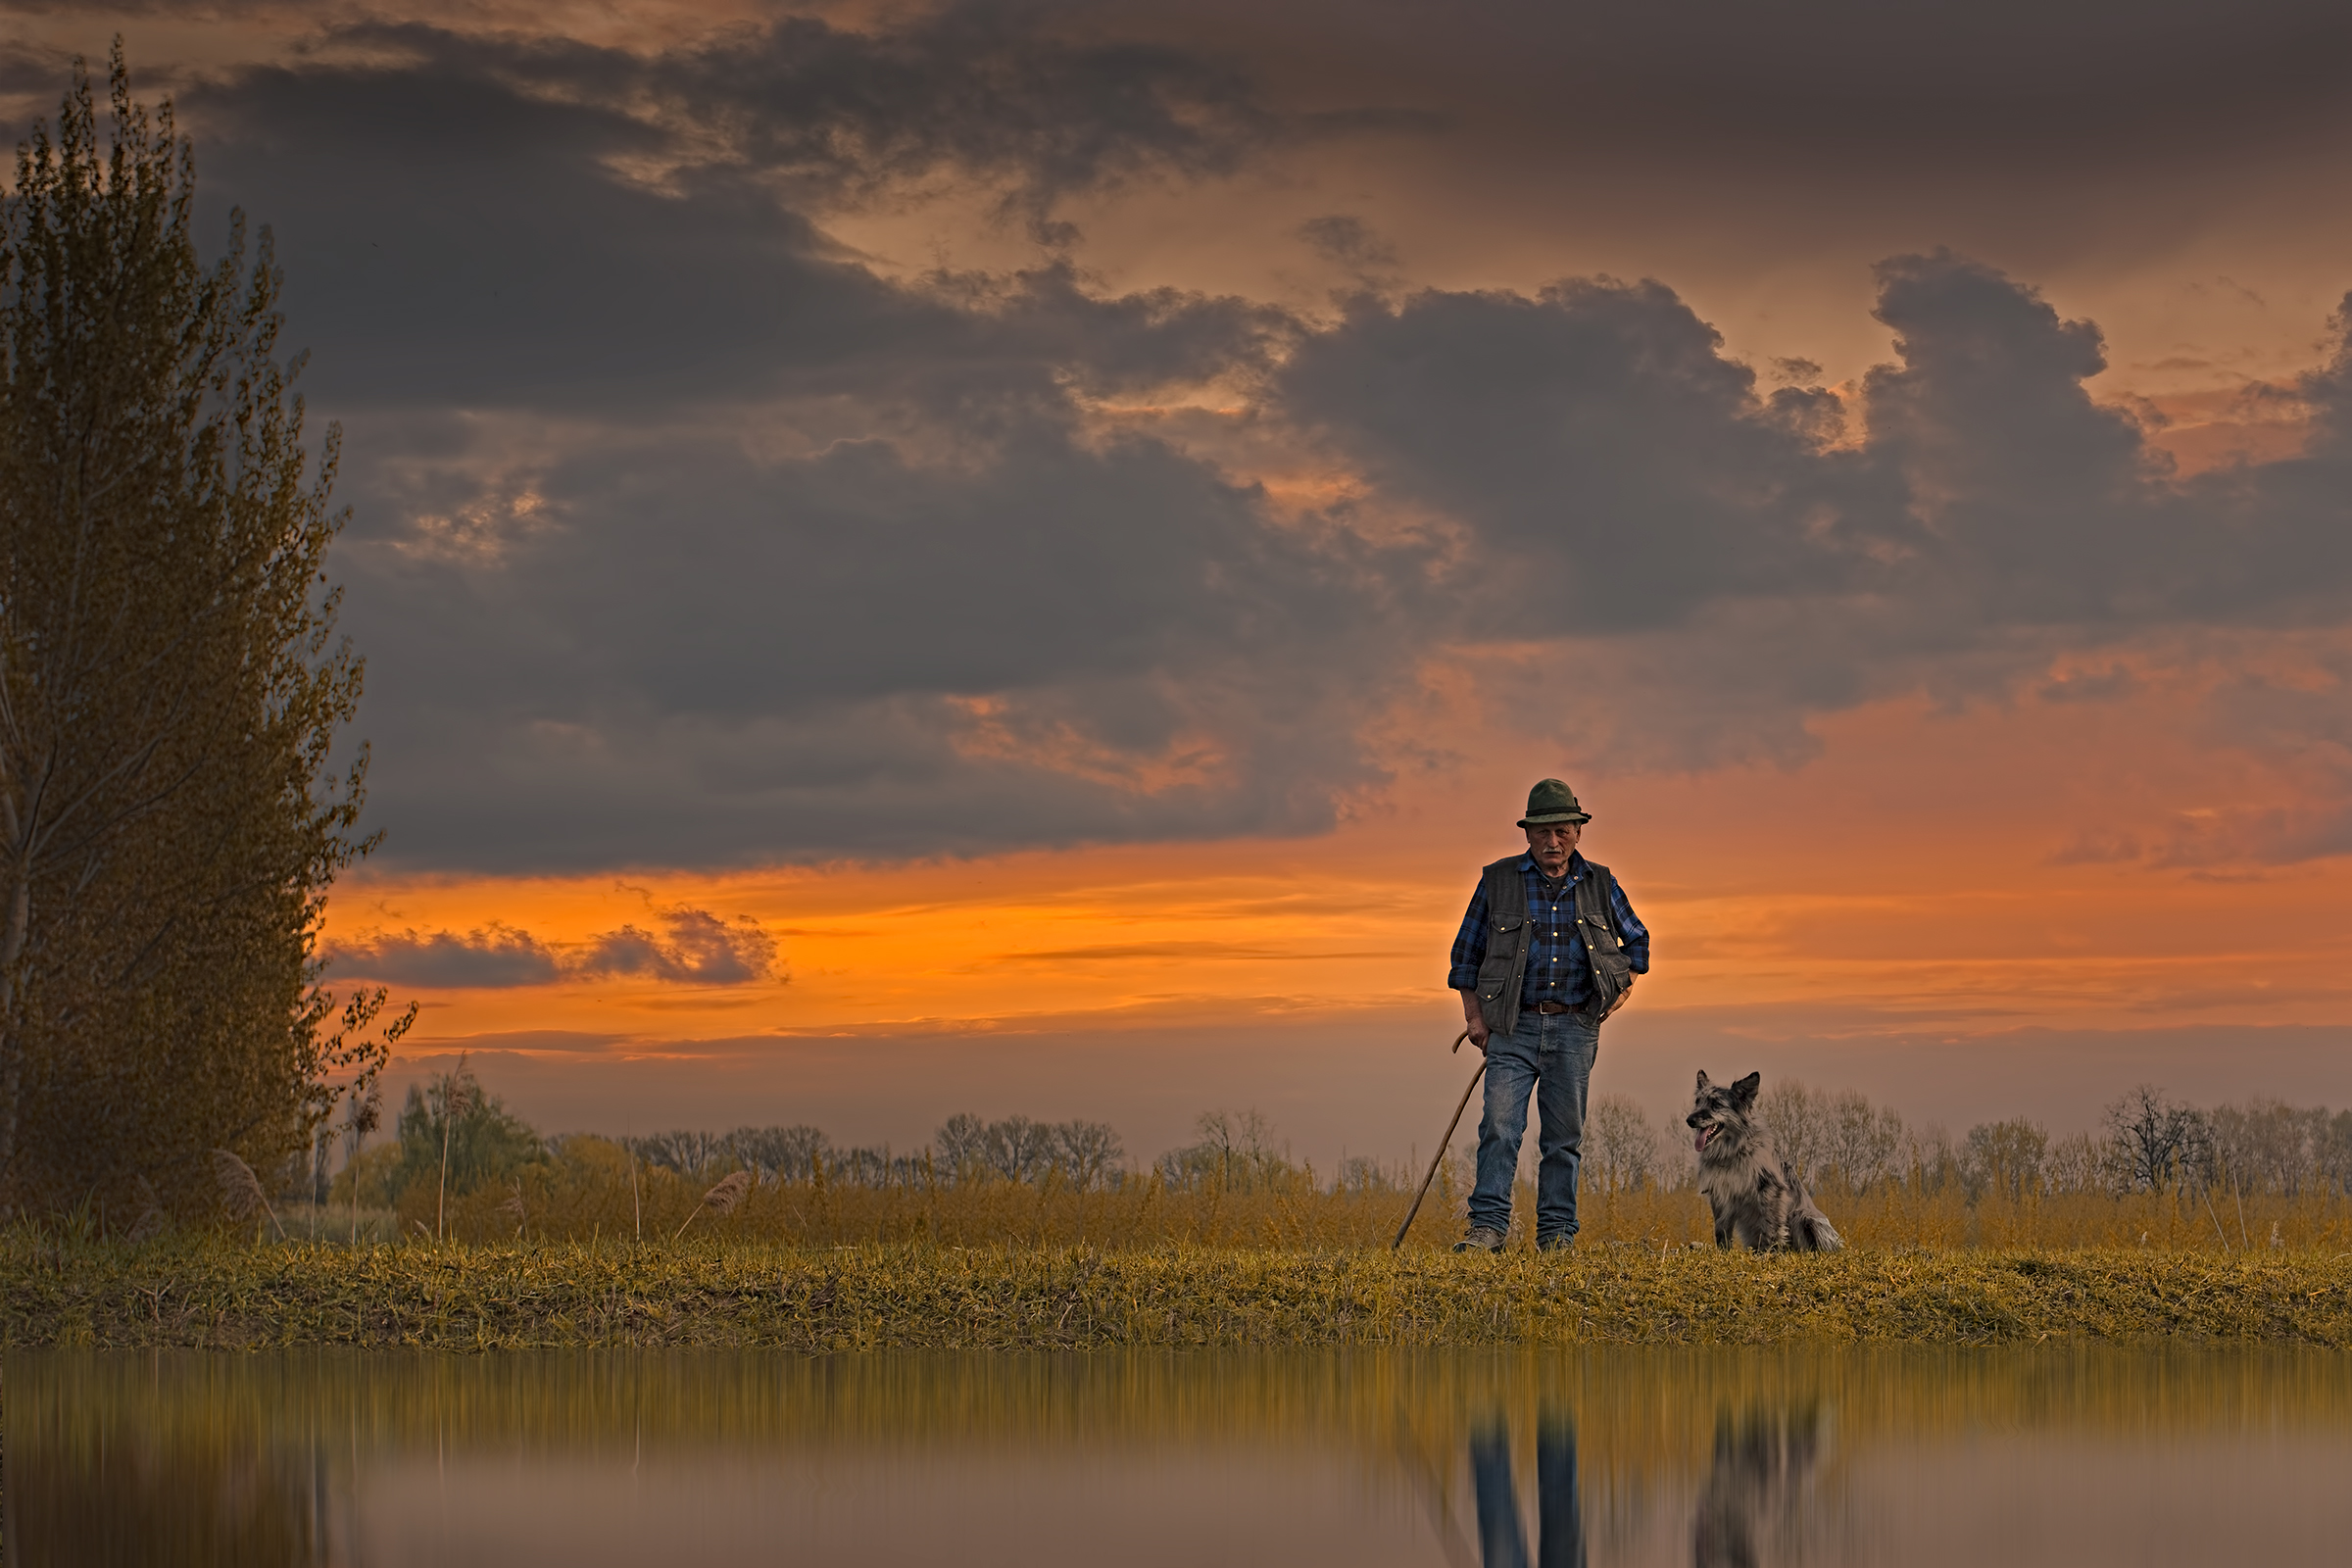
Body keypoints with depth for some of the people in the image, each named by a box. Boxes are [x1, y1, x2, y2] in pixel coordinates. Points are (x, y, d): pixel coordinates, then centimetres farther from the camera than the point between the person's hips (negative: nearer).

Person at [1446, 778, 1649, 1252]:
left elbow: (1637, 939, 24)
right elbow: (1467, 951, 10)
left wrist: (1624, 986, 9)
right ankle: (1488, 1226, -16)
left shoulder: (1599, 885, 9)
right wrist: (1473, 1014, 3)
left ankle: (1557, 1233, 8)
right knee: (1500, 1125, -14)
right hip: (1514, 1026, -2)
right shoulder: (1498, 881, 4)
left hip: (1575, 1029, 2)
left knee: (1564, 1136, 3)